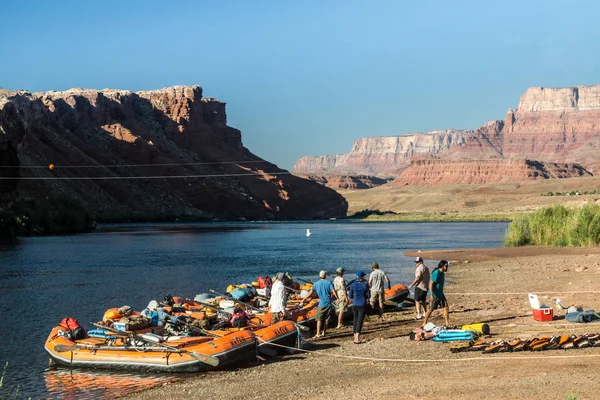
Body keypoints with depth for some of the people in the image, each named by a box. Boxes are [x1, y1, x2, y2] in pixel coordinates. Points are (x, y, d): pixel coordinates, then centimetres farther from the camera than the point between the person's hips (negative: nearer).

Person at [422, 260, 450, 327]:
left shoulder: (442, 273, 10)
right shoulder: (436, 273, -19)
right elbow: (431, 284, -23)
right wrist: (431, 295, -28)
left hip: (440, 294, 9)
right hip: (434, 295, -9)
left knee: (446, 307, 3)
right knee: (431, 309, -3)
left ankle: (446, 323, 9)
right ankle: (424, 323, 8)